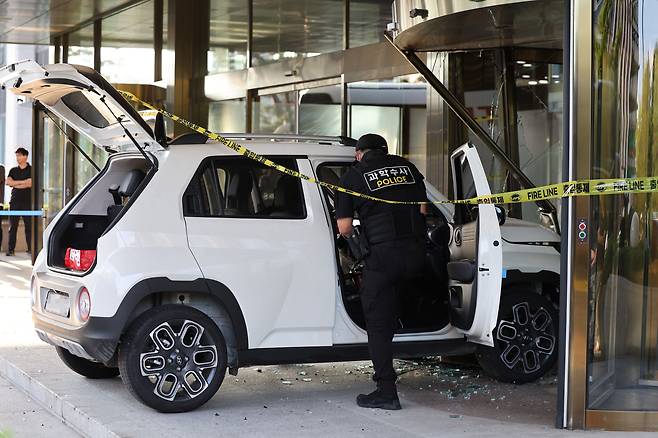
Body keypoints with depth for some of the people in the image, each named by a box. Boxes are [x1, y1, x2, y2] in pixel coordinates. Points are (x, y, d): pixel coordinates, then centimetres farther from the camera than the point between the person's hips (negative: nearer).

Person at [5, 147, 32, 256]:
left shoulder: (31, 170, 4)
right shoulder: (13, 170, 15)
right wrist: (23, 182, -7)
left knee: (29, 226, -3)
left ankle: (31, 248, 0)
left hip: (27, 202, -3)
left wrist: (15, 184, -4)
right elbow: (8, 182, 0)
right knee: (12, 227, 0)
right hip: (15, 201, 3)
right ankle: (10, 249, 1)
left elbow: (31, 184, -10)